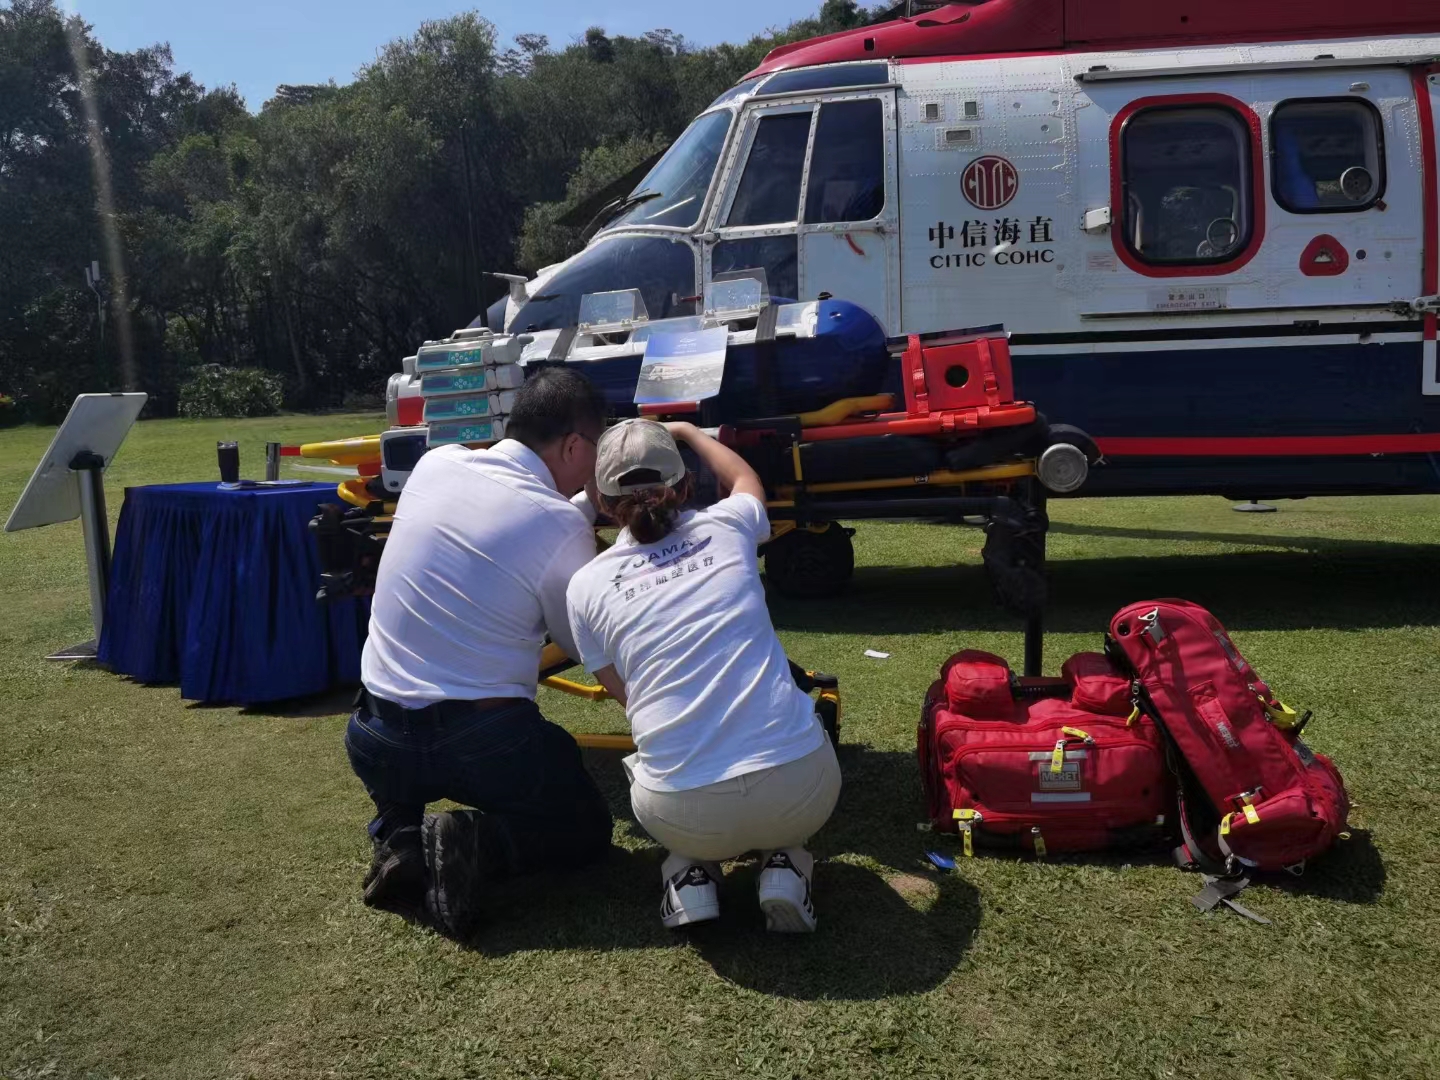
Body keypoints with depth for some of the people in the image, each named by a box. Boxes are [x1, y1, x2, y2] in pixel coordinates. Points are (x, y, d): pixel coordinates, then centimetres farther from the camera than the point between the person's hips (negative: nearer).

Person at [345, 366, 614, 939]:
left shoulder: (436, 464, 0)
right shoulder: (561, 526, -14)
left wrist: (588, 504, 21)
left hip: (376, 740, 5)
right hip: (482, 741, -4)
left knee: (412, 784, 38)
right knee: (586, 828, 20)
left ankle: (401, 838, 4)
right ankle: (475, 844, -9)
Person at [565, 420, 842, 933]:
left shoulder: (586, 585, 6)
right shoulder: (727, 527, 9)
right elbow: (746, 480, 35)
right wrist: (687, 430, 49)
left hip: (684, 812, 0)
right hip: (801, 788, 0)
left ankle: (690, 872, 12)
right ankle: (784, 865, 13)